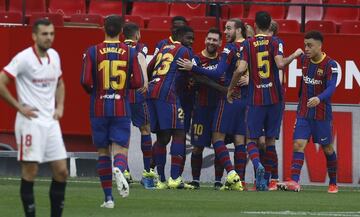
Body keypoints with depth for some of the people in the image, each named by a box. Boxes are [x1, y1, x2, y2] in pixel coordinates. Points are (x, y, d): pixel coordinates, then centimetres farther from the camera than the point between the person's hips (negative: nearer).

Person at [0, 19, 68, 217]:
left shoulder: (54, 56, 9)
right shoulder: (24, 58, -12)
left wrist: (60, 106, 12)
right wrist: (19, 107, -13)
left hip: (51, 121, 7)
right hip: (30, 121, -7)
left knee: (61, 171, 4)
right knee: (30, 173, -4)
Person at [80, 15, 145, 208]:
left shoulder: (92, 52, -4)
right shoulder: (130, 52, -1)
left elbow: (85, 81, -10)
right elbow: (138, 82, -3)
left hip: (99, 109, 0)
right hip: (121, 109, 0)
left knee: (103, 152, 11)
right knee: (120, 149, 0)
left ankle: (108, 197, 9)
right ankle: (119, 169, -36)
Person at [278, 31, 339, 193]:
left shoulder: (330, 64, -15)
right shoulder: (304, 60, 2)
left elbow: (331, 88, -27)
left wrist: (319, 98, -43)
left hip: (322, 113, -4)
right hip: (303, 112, 4)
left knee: (327, 148, 7)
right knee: (298, 144, -12)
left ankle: (333, 183, 23)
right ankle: (294, 182, -21)